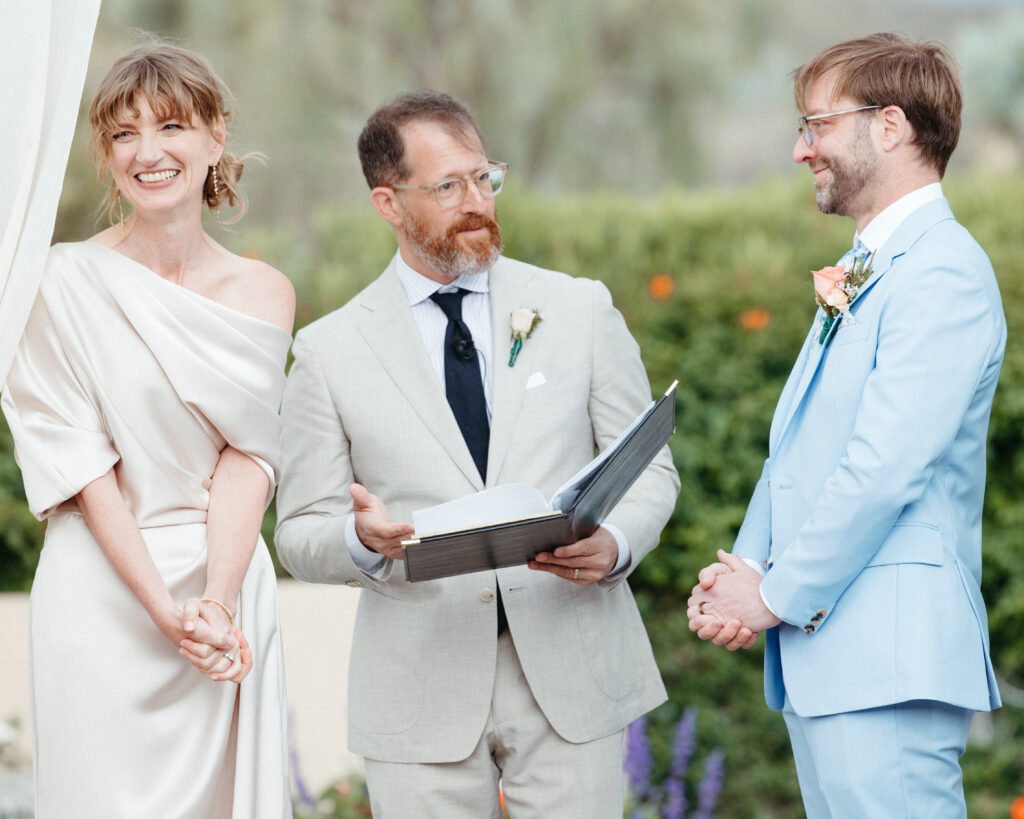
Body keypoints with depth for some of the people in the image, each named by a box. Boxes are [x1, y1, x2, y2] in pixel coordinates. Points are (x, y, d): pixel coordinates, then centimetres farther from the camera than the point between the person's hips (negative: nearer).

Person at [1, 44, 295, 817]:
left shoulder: (263, 294, 6)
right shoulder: (64, 281, -3)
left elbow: (246, 456, -1)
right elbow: (79, 462, -6)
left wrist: (216, 602, -14)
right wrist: (165, 609, -14)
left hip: (230, 583, 3)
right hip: (102, 598, -3)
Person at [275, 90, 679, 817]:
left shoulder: (580, 310, 8)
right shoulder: (331, 352, 4)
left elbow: (649, 470, 9)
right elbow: (301, 537, 4)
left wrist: (615, 545, -13)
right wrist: (362, 538, -19)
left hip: (572, 675, 1)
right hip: (422, 696, 0)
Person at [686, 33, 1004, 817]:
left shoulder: (943, 272, -12)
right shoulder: (860, 274, 20)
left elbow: (884, 470, -20)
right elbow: (796, 447, 21)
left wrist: (779, 595, -12)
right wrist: (746, 568, 6)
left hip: (890, 664, -10)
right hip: (820, 653, 10)